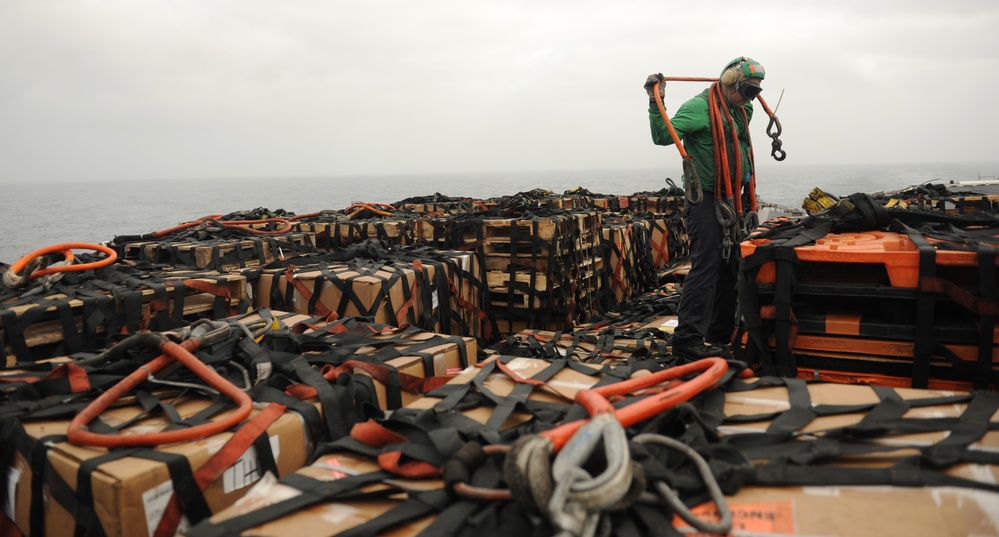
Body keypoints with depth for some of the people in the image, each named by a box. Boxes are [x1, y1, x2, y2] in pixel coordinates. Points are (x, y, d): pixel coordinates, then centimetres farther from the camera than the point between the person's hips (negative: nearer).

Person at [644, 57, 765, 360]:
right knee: (705, 267, -14)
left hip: (732, 203, 9)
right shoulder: (700, 106, -10)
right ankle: (687, 340, -11)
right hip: (706, 201, -9)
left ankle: (721, 335, 23)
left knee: (730, 269, 12)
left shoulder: (739, 111, 18)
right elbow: (664, 135, -22)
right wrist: (656, 103, -32)